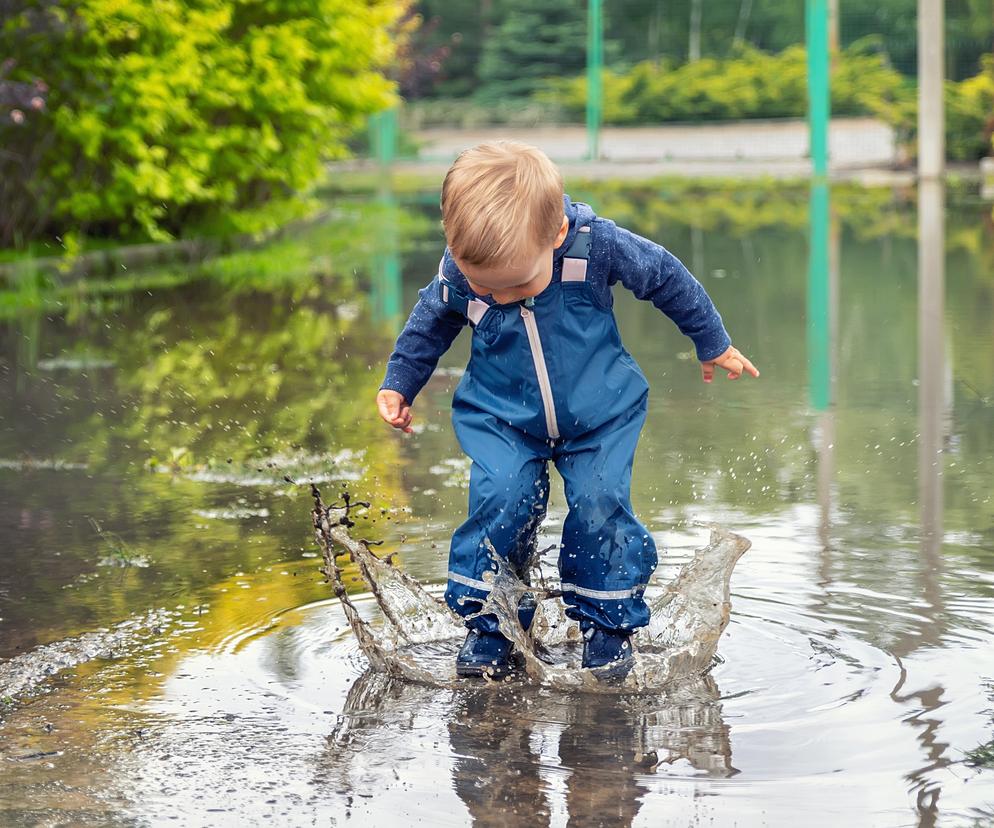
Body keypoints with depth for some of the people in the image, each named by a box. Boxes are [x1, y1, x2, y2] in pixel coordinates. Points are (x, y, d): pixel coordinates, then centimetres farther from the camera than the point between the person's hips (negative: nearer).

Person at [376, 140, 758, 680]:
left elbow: (666, 277, -7)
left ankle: (608, 626, 7)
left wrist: (713, 345, 6)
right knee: (499, 500, -19)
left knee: (600, 502, -14)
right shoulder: (457, 271, -21)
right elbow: (430, 324, 4)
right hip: (499, 416, 1)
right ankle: (489, 628, -3)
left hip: (600, 412, -1)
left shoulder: (597, 245, -27)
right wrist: (398, 384, 8)